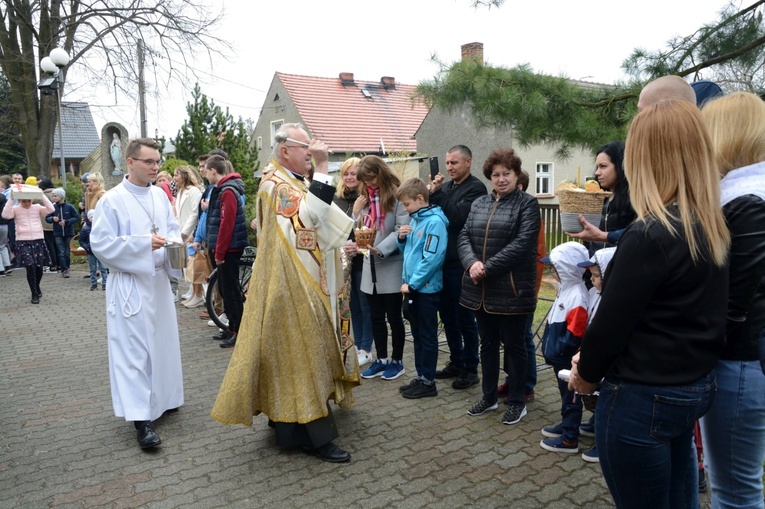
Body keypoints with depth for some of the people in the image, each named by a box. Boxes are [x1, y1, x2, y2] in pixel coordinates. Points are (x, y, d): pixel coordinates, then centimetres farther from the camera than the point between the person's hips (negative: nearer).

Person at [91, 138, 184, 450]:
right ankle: (141, 418, -1)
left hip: (159, 280, 6)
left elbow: (173, 228, 14)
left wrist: (174, 243, -8)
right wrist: (144, 243, -21)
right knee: (134, 349, -5)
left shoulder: (160, 196, 7)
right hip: (129, 285, -6)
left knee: (163, 341, 15)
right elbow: (101, 244, -13)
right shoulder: (112, 200, -10)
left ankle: (162, 398, 32)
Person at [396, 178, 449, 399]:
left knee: (427, 336, 3)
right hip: (413, 287, 8)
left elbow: (432, 259, -22)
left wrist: (412, 284, -18)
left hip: (426, 289, -8)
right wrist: (402, 238, -1)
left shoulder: (435, 222, -16)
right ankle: (421, 377, 28)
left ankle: (428, 383, 14)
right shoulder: (414, 220, 9)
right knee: (417, 335, 16)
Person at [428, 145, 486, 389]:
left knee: (465, 318, 3)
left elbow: (458, 217, -22)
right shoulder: (445, 187, 13)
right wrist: (431, 192, -8)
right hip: (442, 261, 7)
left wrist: (437, 193, -18)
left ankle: (471, 369, 16)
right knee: (447, 315, 15)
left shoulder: (476, 188, -9)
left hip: (461, 264, -7)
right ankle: (456, 362, 30)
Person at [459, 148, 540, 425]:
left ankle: (516, 401, 23)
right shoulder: (478, 204, 13)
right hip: (480, 289, 5)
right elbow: (464, 237, 5)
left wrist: (488, 268, -20)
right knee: (487, 343, 16)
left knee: (514, 344, 7)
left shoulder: (527, 203, -4)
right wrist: (472, 263, -15)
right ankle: (489, 396, 31)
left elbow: (522, 243, -16)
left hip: (511, 289, -5)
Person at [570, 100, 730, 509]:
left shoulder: (652, 234, -23)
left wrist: (587, 372, 0)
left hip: (644, 398, -8)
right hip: (694, 387, 8)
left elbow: (612, 319, -19)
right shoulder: (711, 228, 3)